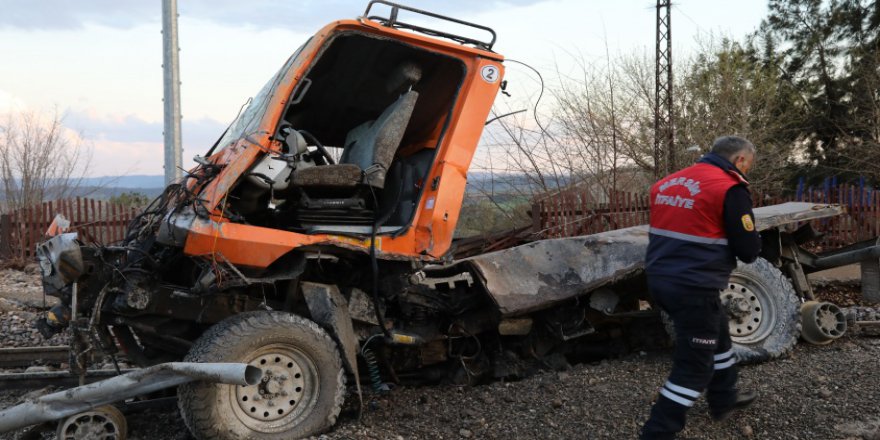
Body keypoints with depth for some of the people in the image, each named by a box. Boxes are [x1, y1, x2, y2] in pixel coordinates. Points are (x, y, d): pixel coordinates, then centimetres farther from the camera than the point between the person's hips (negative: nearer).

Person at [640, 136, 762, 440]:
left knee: (717, 333, 28)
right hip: (694, 288, -8)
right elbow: (749, 251, -9)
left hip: (660, 279, 8)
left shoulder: (667, 183, 10)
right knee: (694, 366, 3)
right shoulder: (730, 189, -12)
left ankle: (724, 400, 44)